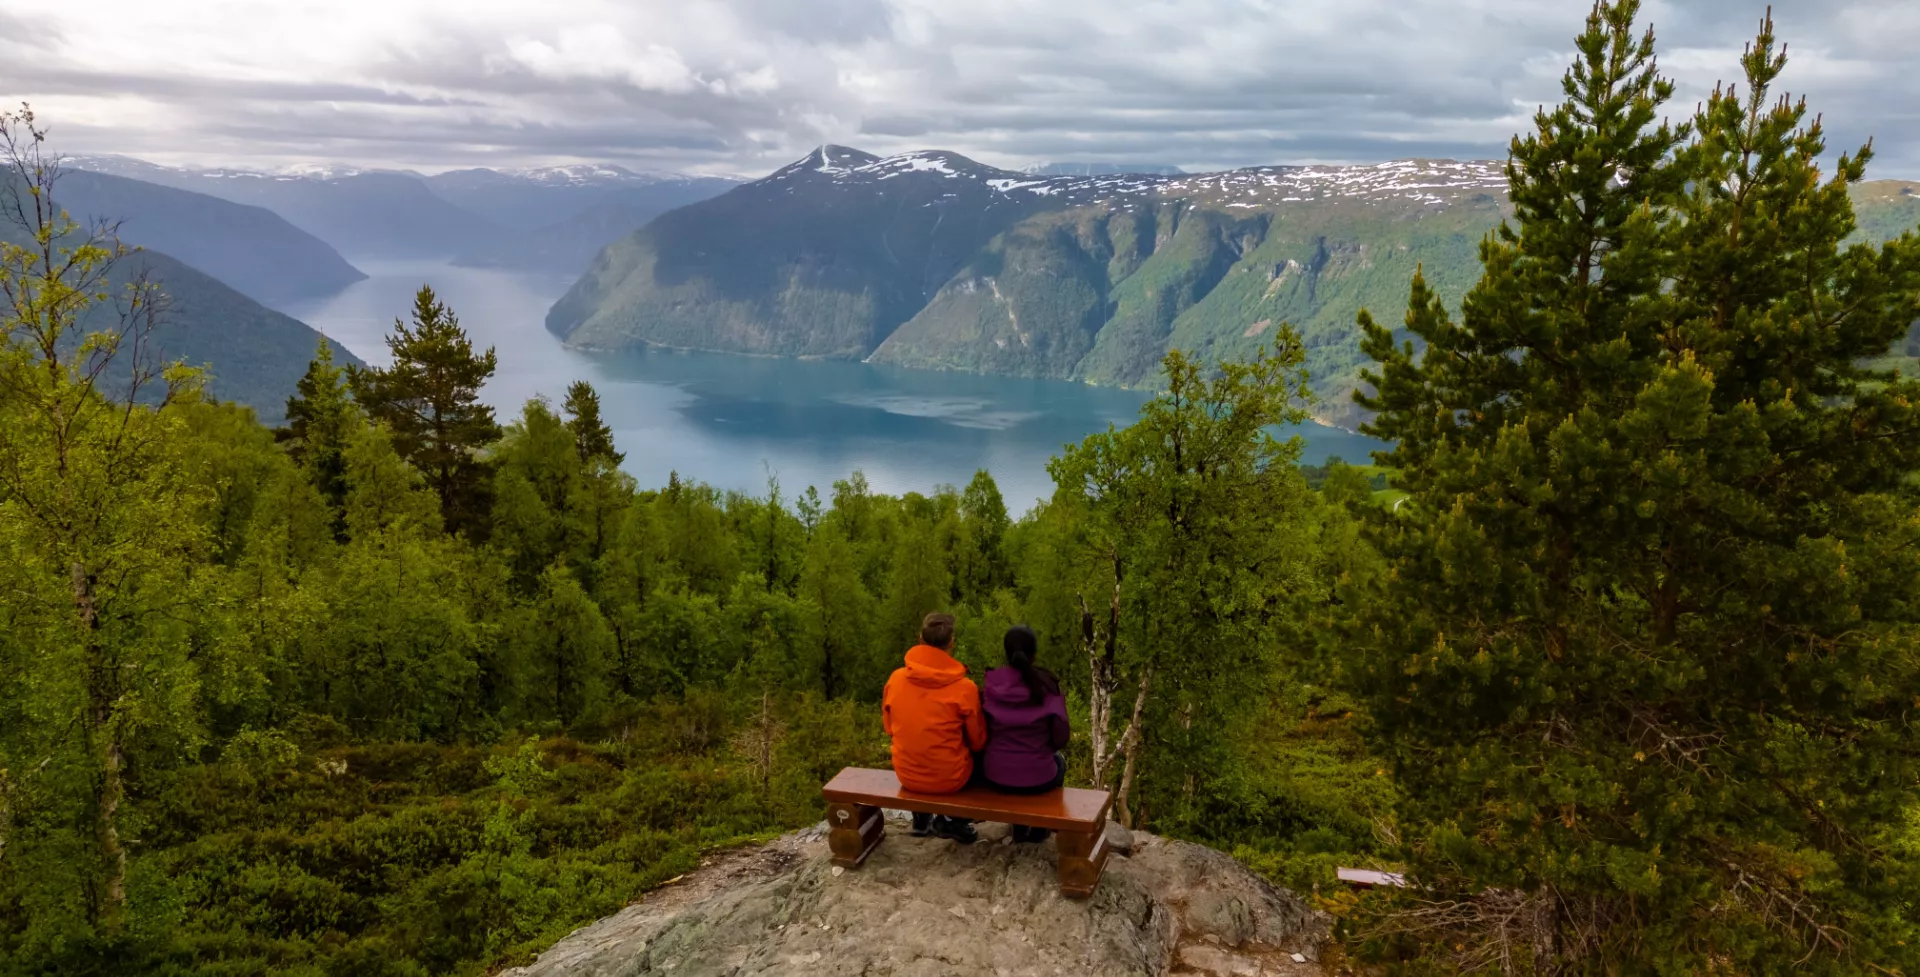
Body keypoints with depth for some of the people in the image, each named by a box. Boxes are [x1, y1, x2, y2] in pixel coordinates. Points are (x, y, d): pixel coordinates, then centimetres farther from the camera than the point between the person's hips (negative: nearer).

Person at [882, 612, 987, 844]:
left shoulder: (896, 678, -9)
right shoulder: (964, 687, -19)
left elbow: (890, 728, 6)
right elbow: (978, 742, -6)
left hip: (907, 775, 4)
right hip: (949, 778, -3)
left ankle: (922, 819, 34)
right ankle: (951, 821, 21)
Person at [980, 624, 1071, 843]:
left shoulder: (990, 685, -8)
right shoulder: (1048, 685, -13)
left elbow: (982, 734, 2)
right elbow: (1061, 738, -6)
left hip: (995, 776, 1)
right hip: (1038, 778, -1)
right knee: (1058, 761, 34)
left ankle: (1019, 827, 46)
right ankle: (1039, 827, 43)